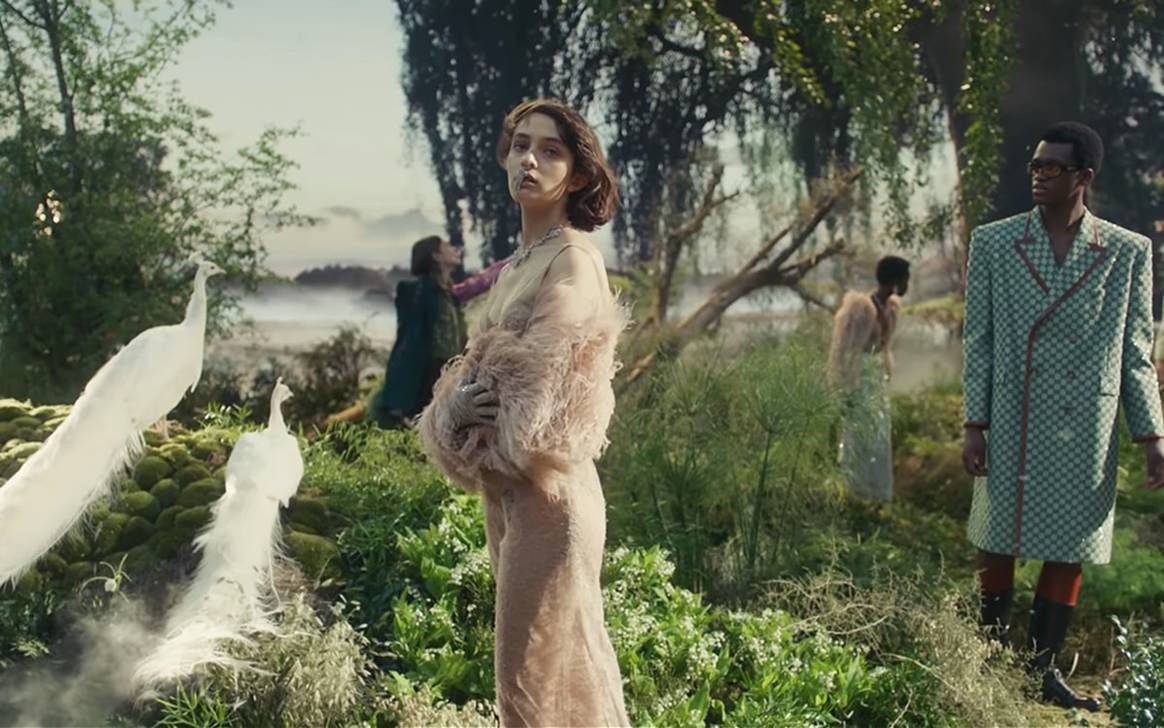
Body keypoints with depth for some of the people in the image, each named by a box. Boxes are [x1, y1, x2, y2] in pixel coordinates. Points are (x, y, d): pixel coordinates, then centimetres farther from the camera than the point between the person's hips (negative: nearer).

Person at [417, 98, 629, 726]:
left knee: (538, 670, -2)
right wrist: (455, 409, -9)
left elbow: (538, 390, -19)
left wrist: (472, 435, -4)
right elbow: (476, 372, 12)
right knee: (562, 658, 17)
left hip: (547, 491, -9)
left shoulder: (572, 260, -12)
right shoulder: (519, 262, 14)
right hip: (506, 491, 9)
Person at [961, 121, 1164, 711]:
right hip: (1011, 424, 0)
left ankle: (1043, 670, 19)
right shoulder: (993, 243, 2)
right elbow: (978, 341, 2)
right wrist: (974, 425, -3)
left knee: (1069, 550, 6)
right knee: (998, 538, 8)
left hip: (1086, 429, 0)